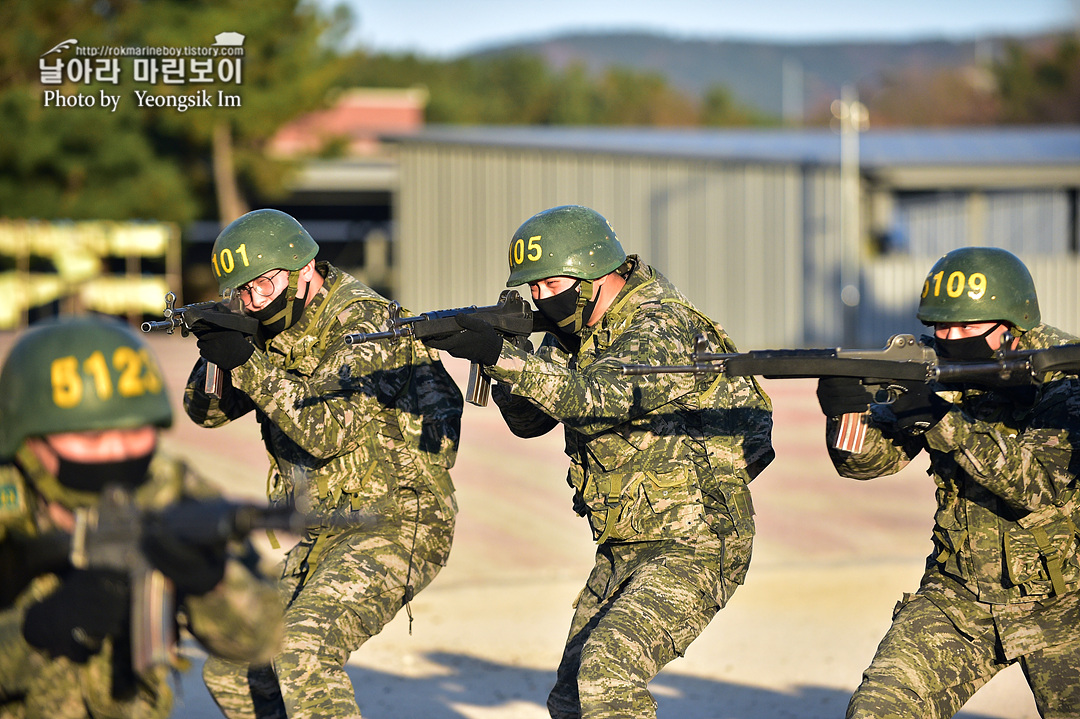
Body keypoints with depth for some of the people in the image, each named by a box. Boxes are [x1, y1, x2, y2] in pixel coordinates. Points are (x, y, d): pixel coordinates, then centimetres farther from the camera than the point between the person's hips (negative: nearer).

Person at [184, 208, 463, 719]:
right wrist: (218, 354, -15)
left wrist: (248, 364, -29)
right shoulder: (275, 331, 7)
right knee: (230, 673, 11)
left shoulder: (366, 324, -18)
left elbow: (329, 431, -28)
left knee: (303, 653, -29)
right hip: (317, 540, 9)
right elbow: (207, 410, 6)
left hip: (394, 529, -9)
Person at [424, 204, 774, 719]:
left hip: (693, 547, -9)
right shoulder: (574, 329, 6)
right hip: (622, 551, 9)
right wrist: (494, 351, -14)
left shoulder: (661, 329, -21)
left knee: (607, 673, -26)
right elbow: (528, 418, 5)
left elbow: (595, 398, -36)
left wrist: (500, 356, -44)